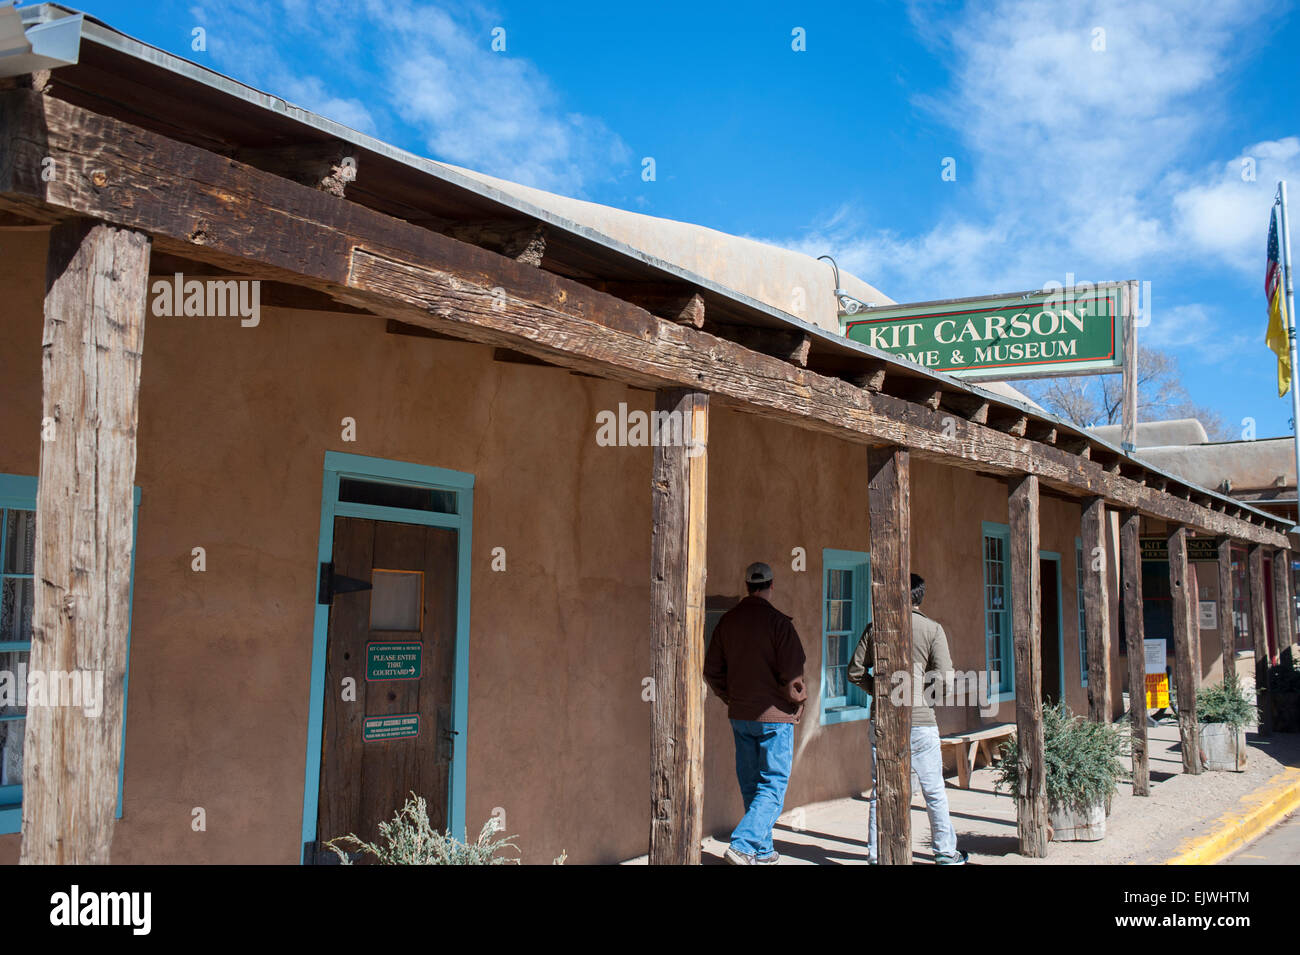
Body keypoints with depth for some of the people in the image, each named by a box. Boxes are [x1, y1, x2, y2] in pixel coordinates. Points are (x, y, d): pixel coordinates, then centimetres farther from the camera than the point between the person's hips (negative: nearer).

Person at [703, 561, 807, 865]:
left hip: (740, 715, 6)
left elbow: (712, 670, 7)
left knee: (751, 786, 15)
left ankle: (762, 850, 23)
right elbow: (792, 674, -17)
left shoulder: (727, 621, 4)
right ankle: (742, 845, -13)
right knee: (773, 787, 0)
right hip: (774, 715, -6)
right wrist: (798, 699, 2)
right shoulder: (778, 622, -13)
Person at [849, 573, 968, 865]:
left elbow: (855, 671, 5)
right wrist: (922, 688, 11)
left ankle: (877, 854, 11)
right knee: (934, 791, 10)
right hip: (920, 720, -2)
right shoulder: (932, 629, -3)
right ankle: (946, 853, 19)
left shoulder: (875, 627, 3)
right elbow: (945, 682, -8)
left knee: (880, 790, 8)